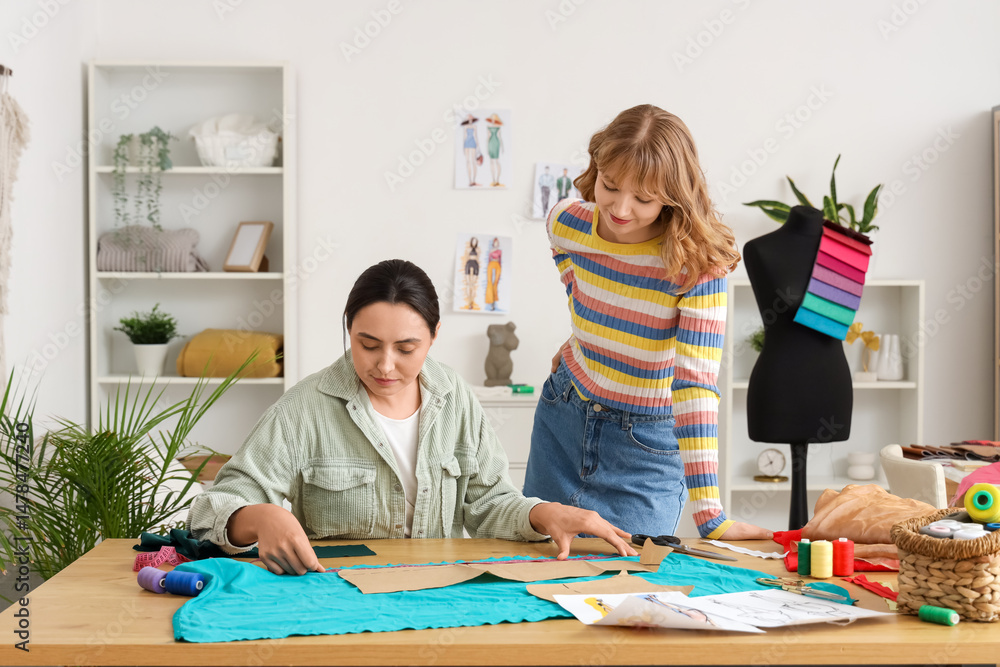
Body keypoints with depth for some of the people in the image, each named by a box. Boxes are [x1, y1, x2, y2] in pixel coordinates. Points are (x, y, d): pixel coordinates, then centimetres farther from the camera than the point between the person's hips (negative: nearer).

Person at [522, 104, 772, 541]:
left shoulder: (698, 263, -26)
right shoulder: (566, 224, -11)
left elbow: (696, 385, -31)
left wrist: (709, 515, -35)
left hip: (647, 446, -5)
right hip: (561, 420, 5)